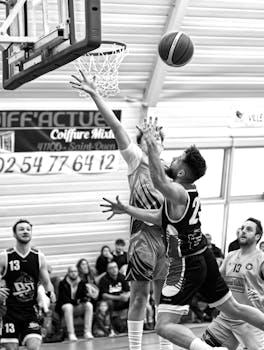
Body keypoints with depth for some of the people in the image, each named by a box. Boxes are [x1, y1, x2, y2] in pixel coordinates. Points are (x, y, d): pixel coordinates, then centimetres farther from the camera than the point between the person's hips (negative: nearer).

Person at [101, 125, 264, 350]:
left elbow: (159, 180, -44)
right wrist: (126, 210, 14)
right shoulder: (189, 190, 6)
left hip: (186, 265, -9)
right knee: (234, 309, 23)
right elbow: (160, 218, 13)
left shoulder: (177, 193, -20)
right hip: (204, 258, 9)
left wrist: (152, 144, -36)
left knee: (165, 326, -10)